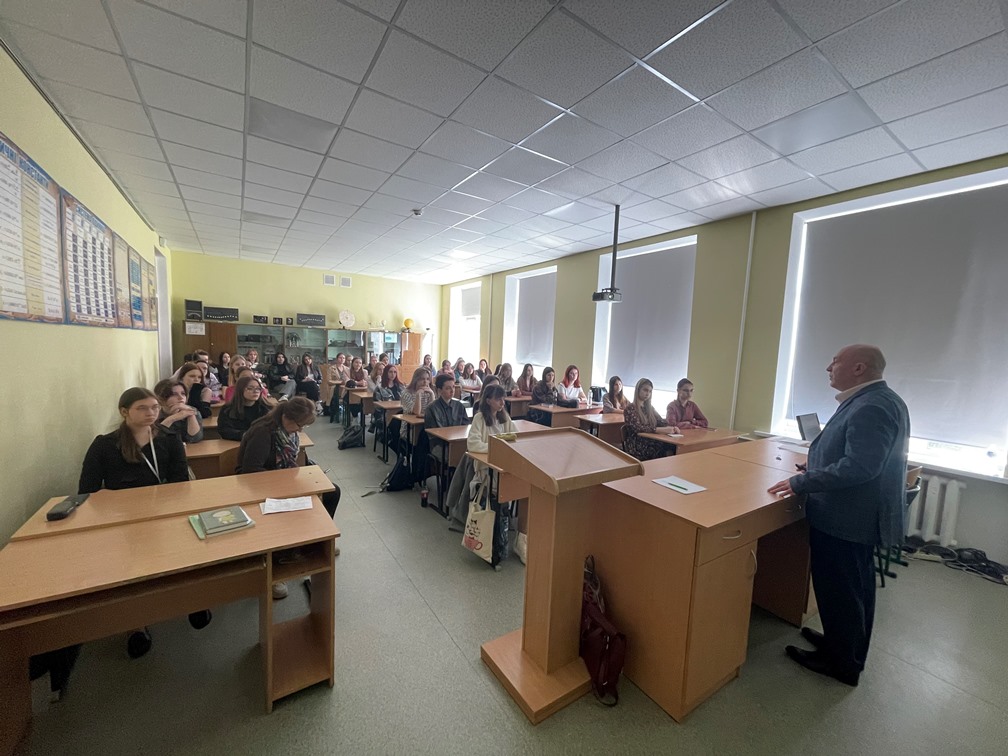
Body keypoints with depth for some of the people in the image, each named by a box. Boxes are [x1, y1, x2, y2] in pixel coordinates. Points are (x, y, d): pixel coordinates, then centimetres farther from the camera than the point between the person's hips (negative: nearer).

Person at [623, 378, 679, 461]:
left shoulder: (649, 408, 18)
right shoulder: (630, 408, -5)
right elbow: (638, 428, -18)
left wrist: (672, 427, -9)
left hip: (651, 443, 6)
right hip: (637, 448, -6)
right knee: (666, 450, -31)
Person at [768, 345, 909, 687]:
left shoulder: (872, 407, -25)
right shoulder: (875, 400, 8)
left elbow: (859, 466, -30)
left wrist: (800, 482, -26)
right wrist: (814, 468, 16)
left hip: (844, 519, -10)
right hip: (859, 517, 10)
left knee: (838, 589, 7)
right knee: (856, 586, 24)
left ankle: (841, 662, 25)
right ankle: (846, 644, 42)